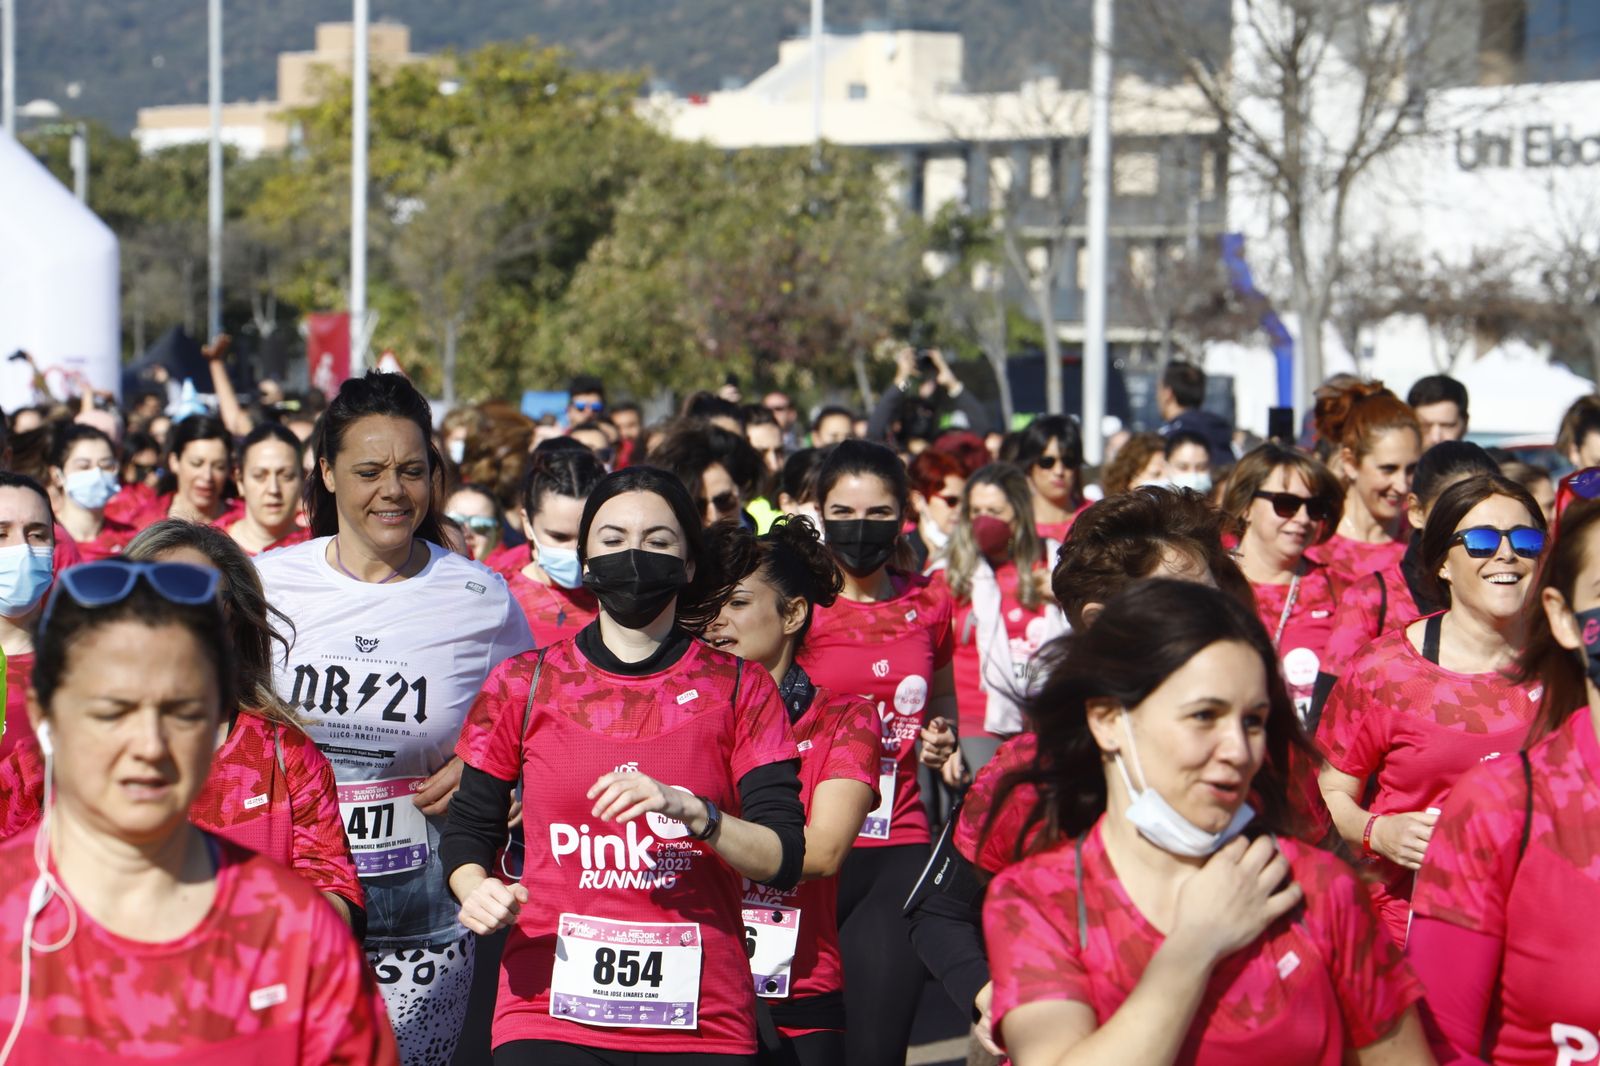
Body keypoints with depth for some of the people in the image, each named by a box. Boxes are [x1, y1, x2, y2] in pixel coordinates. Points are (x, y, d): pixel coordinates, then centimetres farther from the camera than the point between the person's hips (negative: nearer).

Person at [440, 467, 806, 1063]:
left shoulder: (739, 690, 6)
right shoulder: (523, 686, 7)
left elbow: (783, 859, -2)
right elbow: (468, 831, 13)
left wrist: (690, 810, -19)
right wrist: (476, 891, -9)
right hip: (550, 1012, 0)